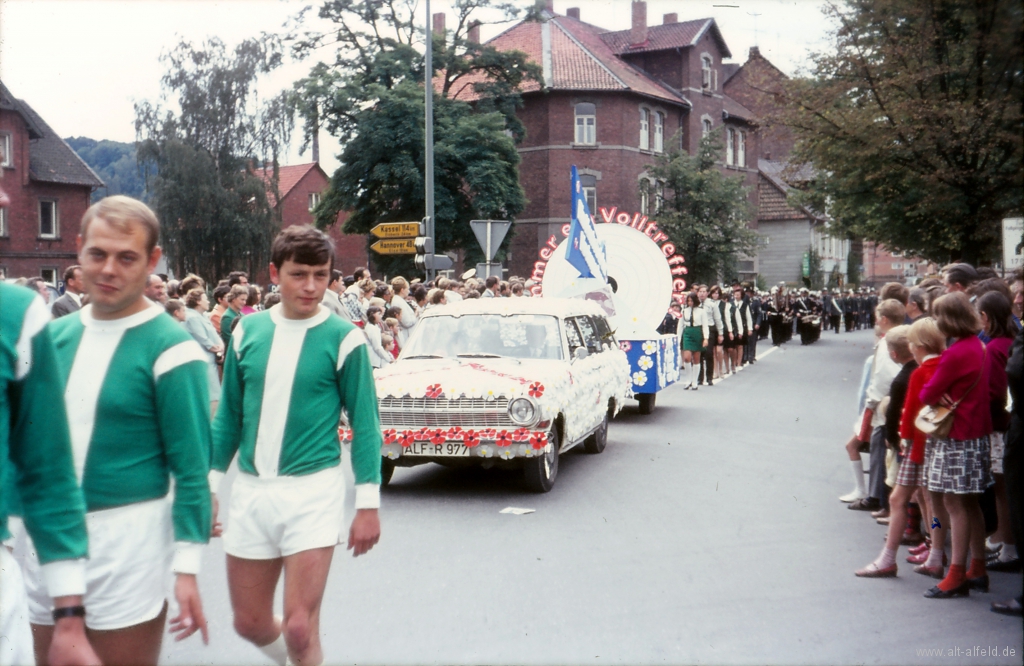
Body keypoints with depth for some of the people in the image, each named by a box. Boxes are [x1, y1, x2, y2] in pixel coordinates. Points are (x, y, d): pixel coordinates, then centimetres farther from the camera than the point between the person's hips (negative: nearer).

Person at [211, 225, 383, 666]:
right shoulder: (248, 331, 3)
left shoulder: (343, 338, -7)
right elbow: (229, 415, 10)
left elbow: (364, 423, -4)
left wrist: (367, 504, -7)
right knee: (249, 623, 14)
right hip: (250, 491, 4)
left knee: (300, 628, -6)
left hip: (313, 491, -4)